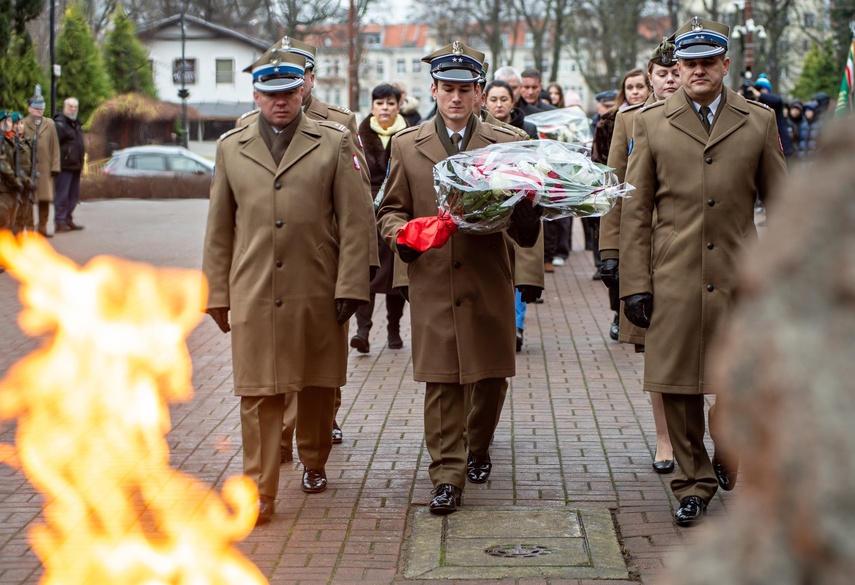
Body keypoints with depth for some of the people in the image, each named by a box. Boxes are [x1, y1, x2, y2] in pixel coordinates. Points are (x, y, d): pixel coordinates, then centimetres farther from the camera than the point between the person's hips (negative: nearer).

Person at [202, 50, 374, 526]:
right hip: (254, 294, 1)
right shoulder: (231, 148, 11)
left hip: (317, 292, 0)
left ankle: (314, 464, 35)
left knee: (318, 387, 12)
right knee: (259, 393, -4)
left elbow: (356, 221, 0)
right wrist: (217, 294, 10)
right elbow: (220, 229, 13)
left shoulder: (336, 143, 4)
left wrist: (350, 286, -7)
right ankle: (260, 492, 0)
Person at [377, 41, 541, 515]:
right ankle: (447, 475, 4)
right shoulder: (407, 146, 8)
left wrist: (525, 208, -18)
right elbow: (390, 209, 12)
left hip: (488, 282, 1)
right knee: (440, 381, -2)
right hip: (431, 283, 0)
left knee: (490, 376, 9)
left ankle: (478, 446, 35)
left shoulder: (505, 144, 6)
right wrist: (401, 232, -10)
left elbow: (523, 227, 6)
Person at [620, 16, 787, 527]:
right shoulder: (652, 123, 6)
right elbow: (635, 211, 5)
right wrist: (635, 284, -1)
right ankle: (694, 484, 19)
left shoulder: (759, 121, 8)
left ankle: (729, 460, 28)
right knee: (679, 388, 3)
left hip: (740, 279, 0)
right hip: (674, 281, 0)